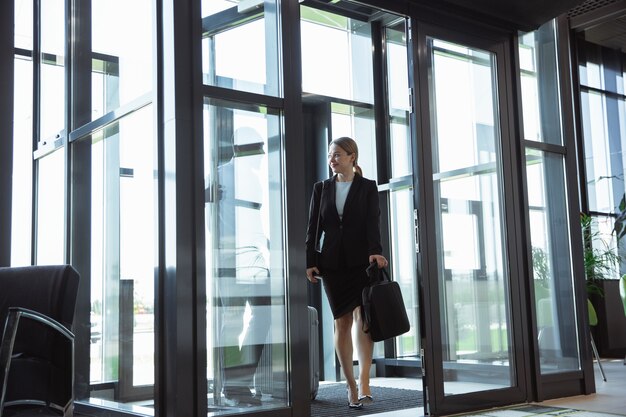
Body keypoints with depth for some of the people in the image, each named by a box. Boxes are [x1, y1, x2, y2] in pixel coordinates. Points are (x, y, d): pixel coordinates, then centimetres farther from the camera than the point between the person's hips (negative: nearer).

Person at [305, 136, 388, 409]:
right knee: (342, 322, 3)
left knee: (362, 317, -15)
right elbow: (313, 226, 8)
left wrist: (375, 251, -22)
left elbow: (373, 222, -6)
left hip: (360, 260, -2)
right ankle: (351, 386, 9)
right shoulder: (321, 188, 12)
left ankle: (363, 383, -17)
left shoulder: (368, 187, 5)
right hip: (331, 262, 2)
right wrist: (310, 262, -1)